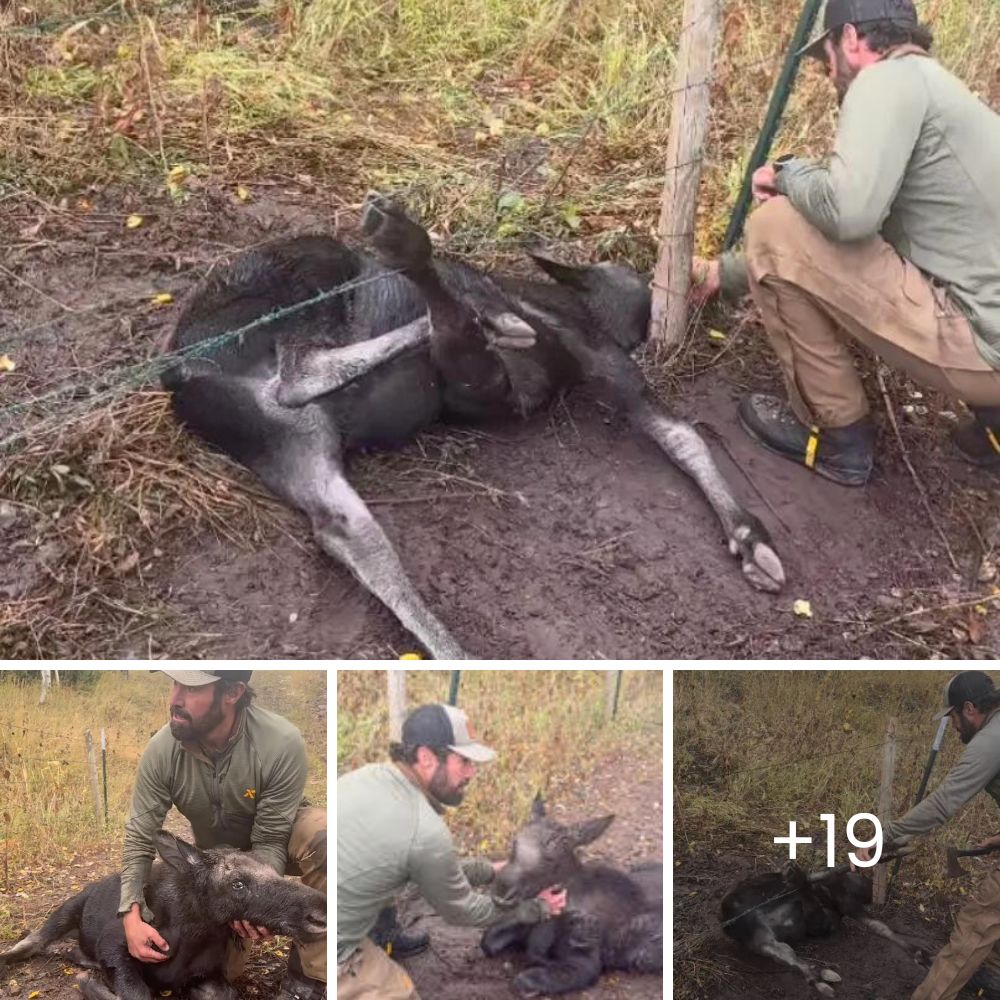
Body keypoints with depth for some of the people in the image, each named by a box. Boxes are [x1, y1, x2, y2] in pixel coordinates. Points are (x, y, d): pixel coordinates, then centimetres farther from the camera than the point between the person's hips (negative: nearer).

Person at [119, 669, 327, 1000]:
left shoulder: (282, 743, -36)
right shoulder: (162, 749, -27)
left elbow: (270, 842, -27)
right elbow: (140, 838, -18)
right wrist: (132, 916, -30)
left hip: (277, 840, -3)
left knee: (321, 833, -38)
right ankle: (233, 932, 26)